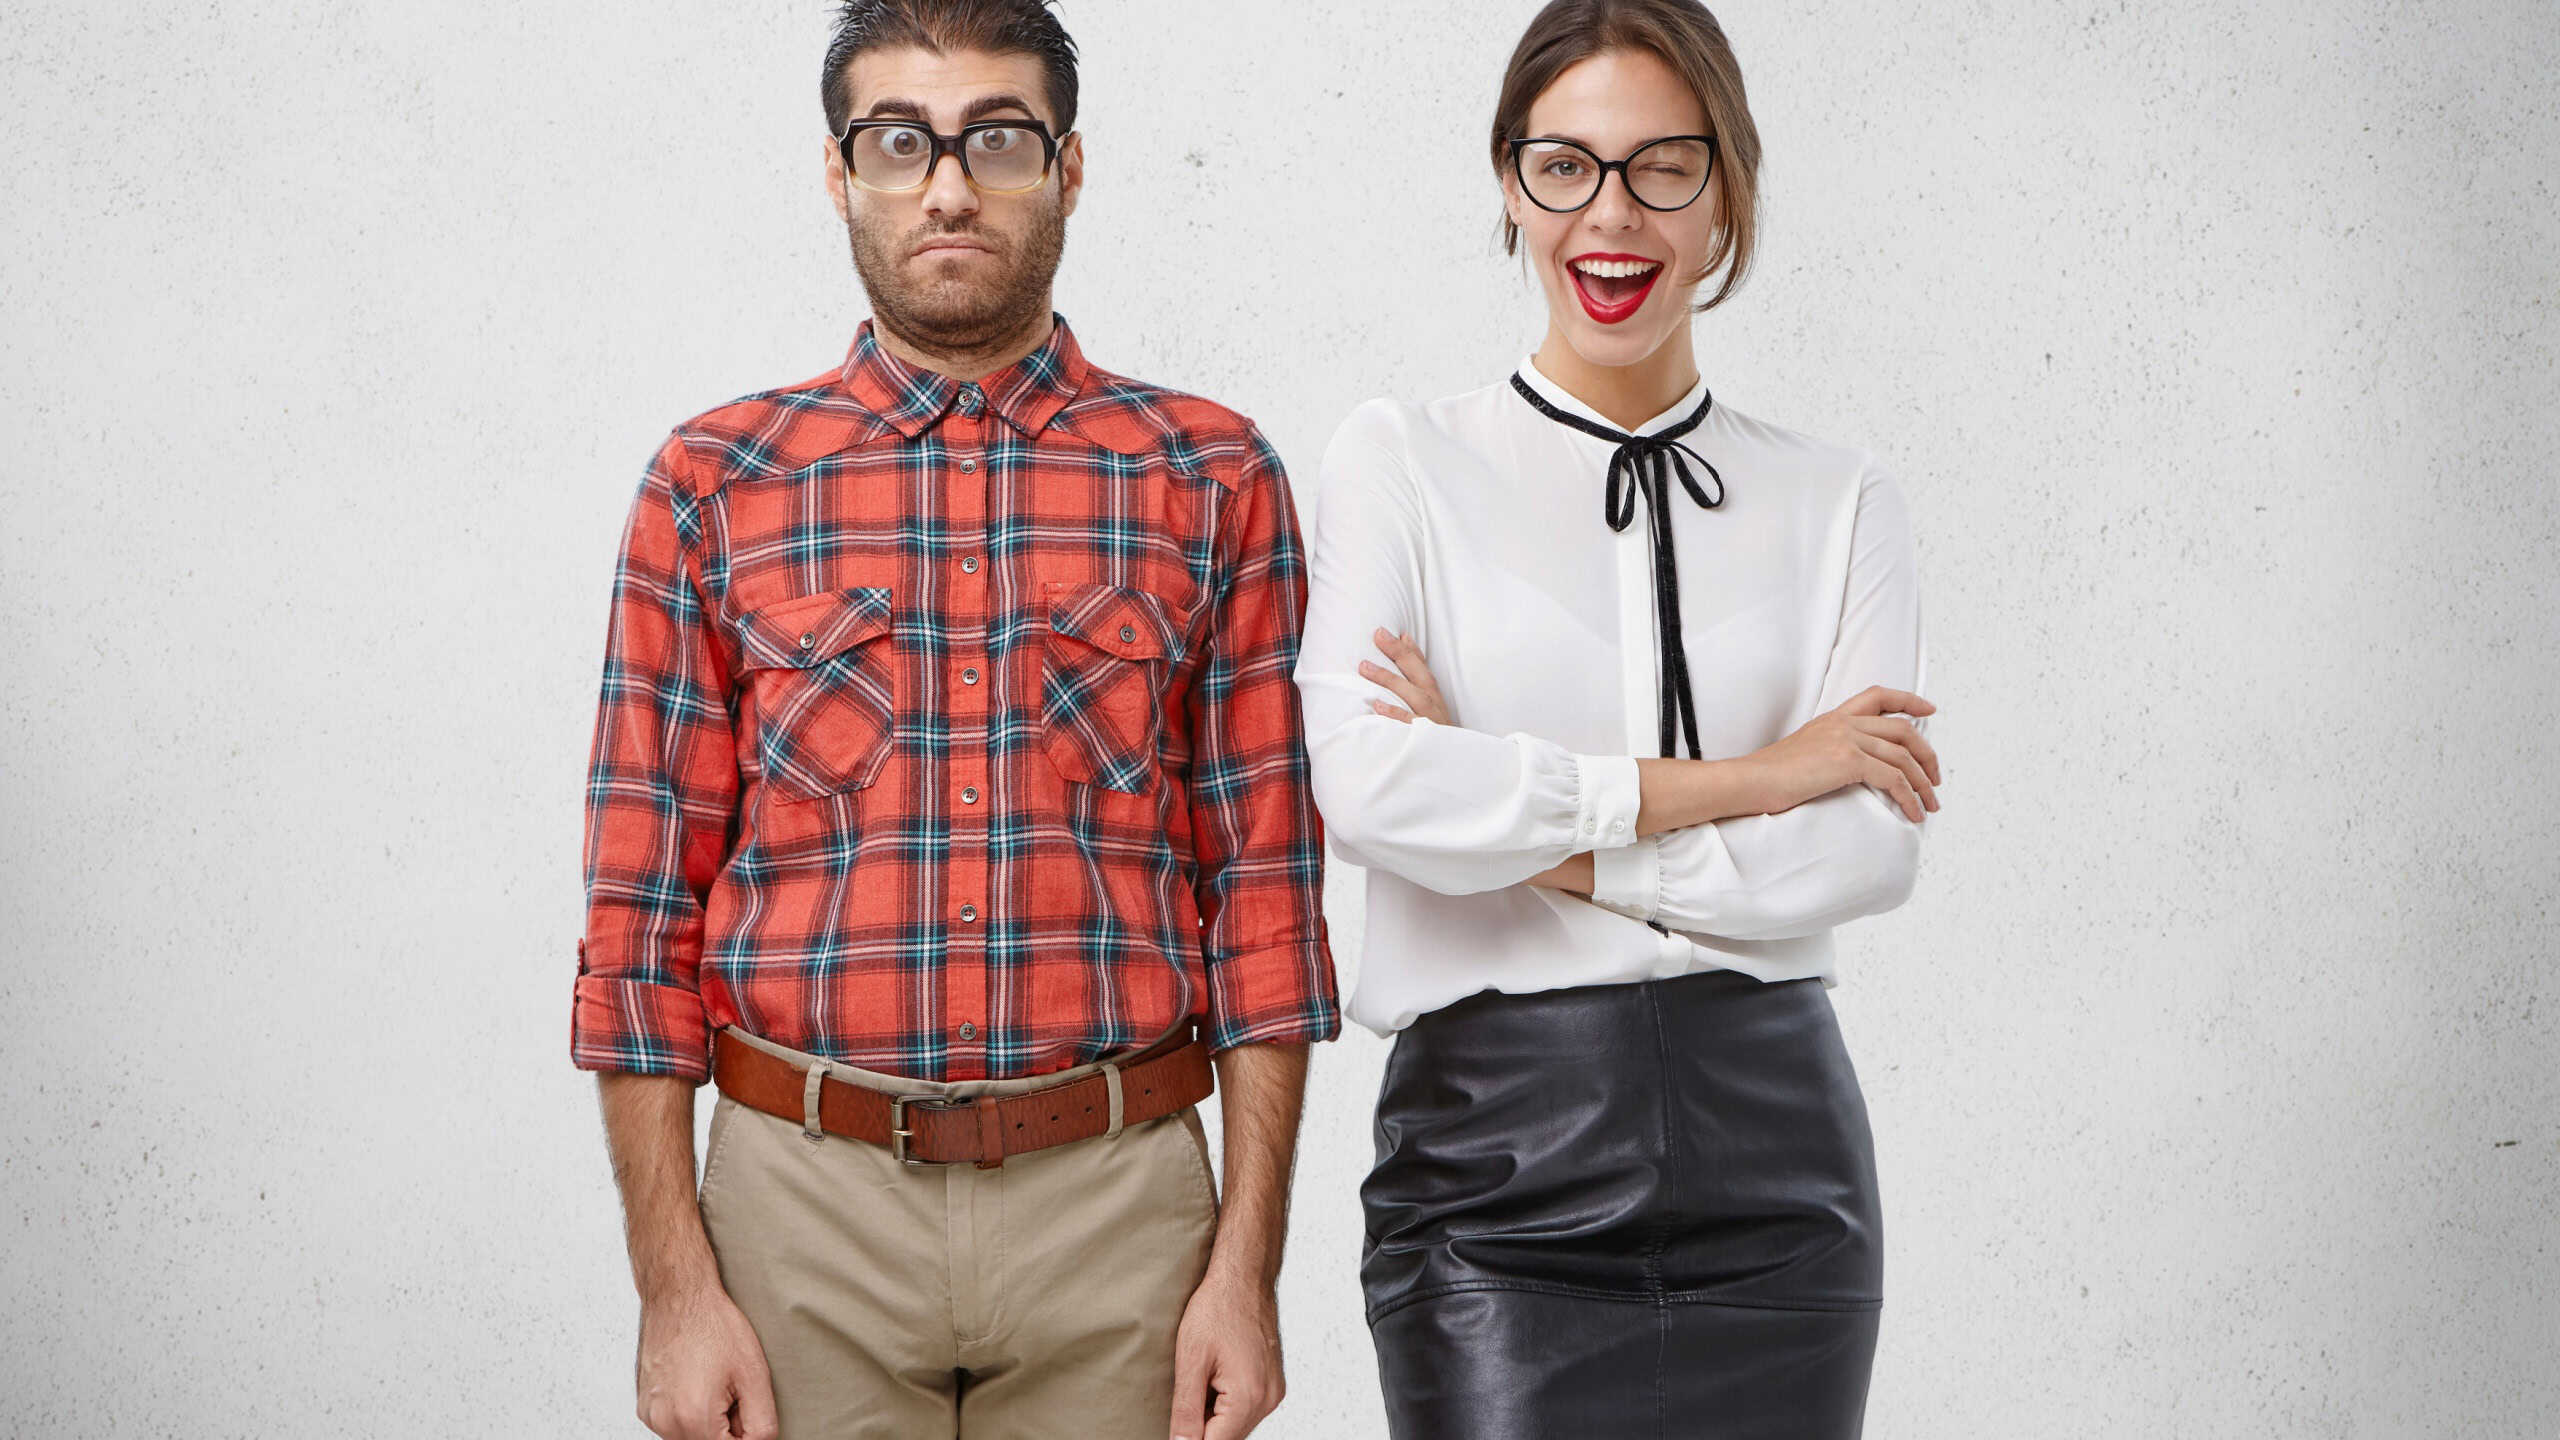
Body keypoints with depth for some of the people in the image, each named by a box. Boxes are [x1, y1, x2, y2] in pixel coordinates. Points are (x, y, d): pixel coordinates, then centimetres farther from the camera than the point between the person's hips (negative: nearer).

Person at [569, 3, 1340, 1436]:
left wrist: (1249, 1264, -2)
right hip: (805, 1201, 0)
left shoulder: (1214, 479, 4)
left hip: (1118, 1209, 0)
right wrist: (676, 1284, -3)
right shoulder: (715, 485, 4)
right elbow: (643, 910, 2)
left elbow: (1265, 891, 2)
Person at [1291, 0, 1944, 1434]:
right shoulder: (1401, 465, 3)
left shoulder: (1841, 503, 8)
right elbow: (1372, 788, -13)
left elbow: (1875, 843, -4)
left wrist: (1535, 834, -11)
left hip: (1775, 1162, 2)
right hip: (1499, 1158, -2)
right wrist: (1744, 778, -10)